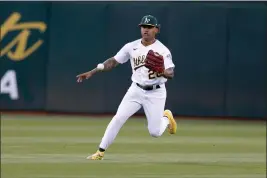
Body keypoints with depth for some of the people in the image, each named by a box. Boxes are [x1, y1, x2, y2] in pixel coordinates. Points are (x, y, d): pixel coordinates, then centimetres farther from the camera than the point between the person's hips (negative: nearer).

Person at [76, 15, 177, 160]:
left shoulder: (162, 50, -14)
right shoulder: (131, 47, -2)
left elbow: (171, 74, -22)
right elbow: (113, 61, 5)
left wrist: (162, 72, -46)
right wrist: (91, 72, 0)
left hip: (155, 93, -3)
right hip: (136, 90, 3)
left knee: (155, 132, -2)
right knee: (118, 118, -13)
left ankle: (166, 117, 32)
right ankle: (100, 152, -7)